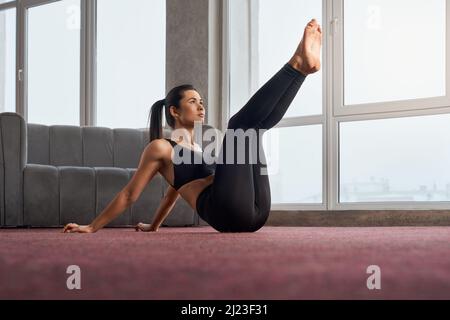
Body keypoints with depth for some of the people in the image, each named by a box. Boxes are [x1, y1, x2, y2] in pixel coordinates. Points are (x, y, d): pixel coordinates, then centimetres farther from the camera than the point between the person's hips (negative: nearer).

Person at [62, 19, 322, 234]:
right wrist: (91, 228, 10)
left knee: (257, 124, 9)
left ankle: (302, 66, -10)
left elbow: (174, 192, 44)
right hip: (228, 213, -7)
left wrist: (153, 226, 48)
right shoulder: (160, 148, 10)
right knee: (239, 123, -12)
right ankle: (297, 64, -20)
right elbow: (129, 194, 12)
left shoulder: (199, 149, 33)